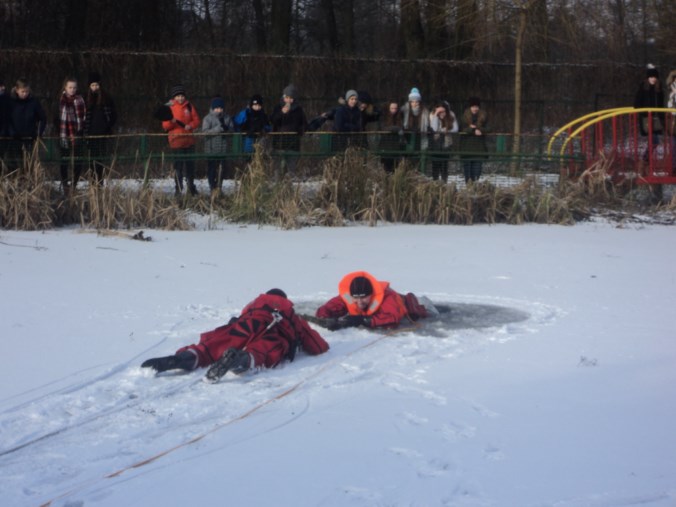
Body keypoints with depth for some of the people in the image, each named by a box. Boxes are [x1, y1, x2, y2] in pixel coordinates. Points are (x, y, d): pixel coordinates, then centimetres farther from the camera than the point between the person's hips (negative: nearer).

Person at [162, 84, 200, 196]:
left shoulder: (189, 107, 8)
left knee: (190, 163, 10)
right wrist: (171, 121, -21)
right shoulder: (169, 108, 1)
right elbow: (165, 126, -1)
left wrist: (190, 125, -10)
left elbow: (196, 120, 9)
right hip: (176, 140, -3)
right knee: (178, 165, -4)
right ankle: (179, 189, 0)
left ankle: (191, 186, 22)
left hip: (189, 139, 3)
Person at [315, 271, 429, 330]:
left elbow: (393, 318, -65)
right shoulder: (346, 298, -41)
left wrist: (364, 320, -68)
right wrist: (330, 321, -63)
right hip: (374, 308, 4)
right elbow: (322, 312, -38)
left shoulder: (387, 297, -52)